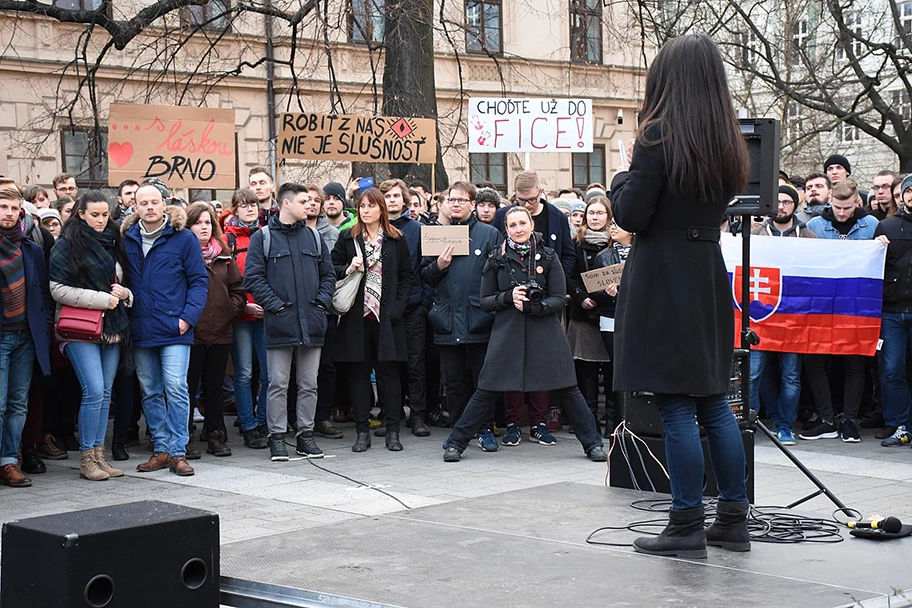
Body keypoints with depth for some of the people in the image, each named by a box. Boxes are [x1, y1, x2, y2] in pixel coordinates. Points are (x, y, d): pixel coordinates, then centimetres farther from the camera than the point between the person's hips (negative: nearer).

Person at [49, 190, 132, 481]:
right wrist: (102, 299, -14)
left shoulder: (112, 242, 15)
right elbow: (58, 289, -11)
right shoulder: (67, 245, -4)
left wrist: (125, 293, 0)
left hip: (112, 327, 6)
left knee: (105, 392, 7)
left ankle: (99, 455, 13)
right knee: (94, 390, -14)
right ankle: (87, 459, -4)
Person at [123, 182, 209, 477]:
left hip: (174, 329, -4)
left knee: (175, 388, -9)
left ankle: (177, 451, -2)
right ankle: (161, 449, 16)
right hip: (140, 330, 4)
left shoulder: (183, 238, -2)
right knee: (150, 392, 8)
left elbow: (199, 280, -1)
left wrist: (188, 316, -11)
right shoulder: (127, 239, 9)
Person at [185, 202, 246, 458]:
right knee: (188, 386, 0)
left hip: (220, 331, 4)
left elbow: (238, 288, 14)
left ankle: (216, 436, 18)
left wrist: (231, 310, 0)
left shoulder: (223, 256, 12)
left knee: (214, 386, 12)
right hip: (190, 332, -4)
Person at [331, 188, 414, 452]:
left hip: (386, 316, -1)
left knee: (388, 371, 0)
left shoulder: (396, 240, 6)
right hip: (356, 316, 1)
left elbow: (407, 276, 6)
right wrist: (348, 269, -11)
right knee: (359, 373, 3)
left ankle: (393, 431, 6)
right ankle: (362, 431, 9)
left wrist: (398, 307, -4)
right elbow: (331, 269, 10)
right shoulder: (347, 238, 8)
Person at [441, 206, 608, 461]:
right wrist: (509, 297, -12)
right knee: (487, 390, 0)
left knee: (567, 390, 1)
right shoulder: (497, 260, 6)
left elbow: (559, 299, 0)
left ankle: (593, 444, 11)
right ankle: (455, 443, 9)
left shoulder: (548, 257, 3)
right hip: (507, 332, 0)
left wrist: (531, 306, -16)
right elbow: (485, 302, 6)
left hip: (544, 332, 0)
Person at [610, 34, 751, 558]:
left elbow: (630, 215, -13)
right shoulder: (727, 143, 9)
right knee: (714, 401, 13)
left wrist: (625, 176, 6)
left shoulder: (659, 136, -12)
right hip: (710, 274, 7)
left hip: (664, 278, -7)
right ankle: (734, 519, 18)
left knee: (676, 407, -3)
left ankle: (687, 527, 1)